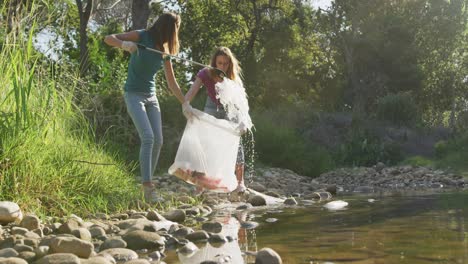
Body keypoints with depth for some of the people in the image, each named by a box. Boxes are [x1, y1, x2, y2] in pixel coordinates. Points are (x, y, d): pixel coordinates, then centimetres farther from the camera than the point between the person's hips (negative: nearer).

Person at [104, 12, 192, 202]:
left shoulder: (164, 51, 9)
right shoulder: (142, 36, -8)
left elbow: (172, 83, 14)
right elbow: (108, 39, -14)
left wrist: (185, 104, 12)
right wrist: (124, 44, -35)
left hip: (151, 96, 7)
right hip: (134, 94, -7)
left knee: (158, 141, 1)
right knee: (148, 138, -20)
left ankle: (147, 184, 12)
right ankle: (148, 187, -20)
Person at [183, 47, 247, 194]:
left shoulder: (235, 78, -24)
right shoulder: (205, 74, -26)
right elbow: (191, 92, -38)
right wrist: (186, 104, -60)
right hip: (212, 108, 0)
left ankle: (240, 182, -3)